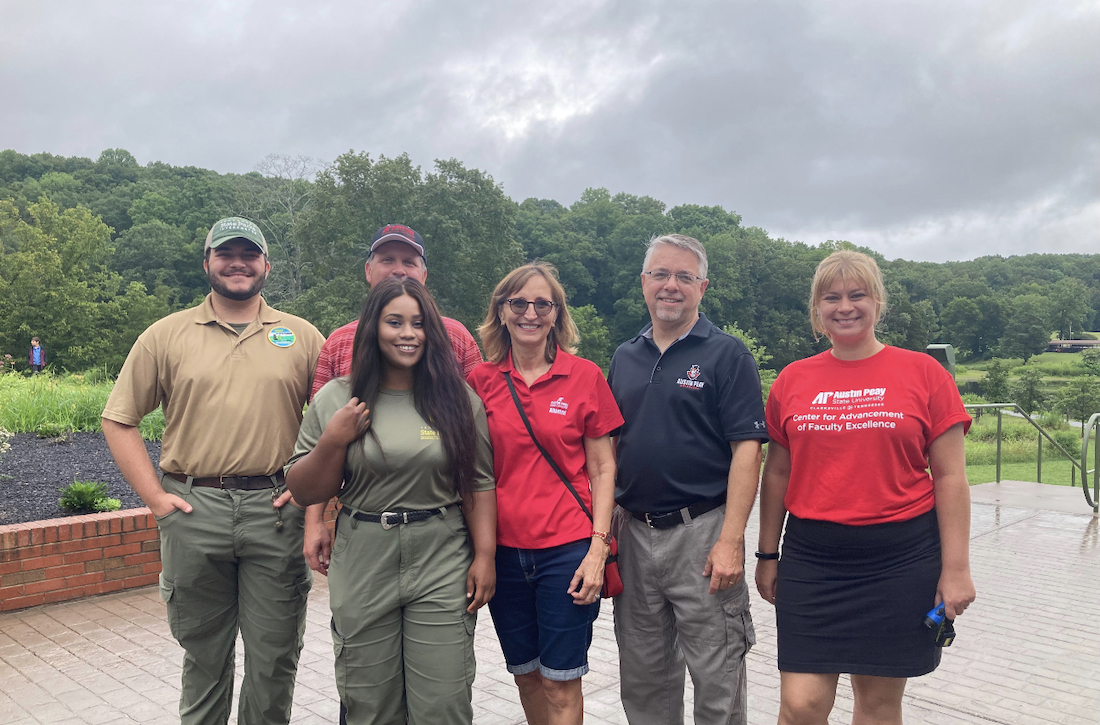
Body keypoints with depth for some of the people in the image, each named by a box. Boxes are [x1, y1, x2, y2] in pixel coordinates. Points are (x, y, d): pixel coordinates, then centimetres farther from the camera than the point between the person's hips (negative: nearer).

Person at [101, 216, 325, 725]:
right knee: (203, 654, 13)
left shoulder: (302, 337, 7)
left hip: (276, 509, 0)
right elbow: (119, 420, 8)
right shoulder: (166, 335, 7)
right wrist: (154, 496, 0)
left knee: (275, 654, 7)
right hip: (193, 510, 1)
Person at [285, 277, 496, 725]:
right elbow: (305, 492, 5)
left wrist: (485, 556, -4)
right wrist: (333, 440, -10)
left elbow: (479, 484, 2)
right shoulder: (335, 399, 2)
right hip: (362, 570, 1)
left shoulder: (458, 399, 1)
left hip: (442, 568, -1)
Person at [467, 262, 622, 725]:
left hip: (567, 550, -3)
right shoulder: (481, 381, 2)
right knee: (525, 674, 16)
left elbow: (603, 469, -1)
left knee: (561, 684, 4)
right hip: (504, 550, 3)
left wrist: (598, 548, -8)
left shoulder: (585, 377, -3)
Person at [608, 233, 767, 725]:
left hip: (701, 532, -5)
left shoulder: (727, 355, -5)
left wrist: (730, 541, -17)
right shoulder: (625, 358, 11)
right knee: (643, 679, 15)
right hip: (633, 533, 5)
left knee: (718, 681, 5)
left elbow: (746, 450, -11)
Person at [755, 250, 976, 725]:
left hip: (900, 560, -1)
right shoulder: (792, 380, 5)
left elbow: (949, 477, -1)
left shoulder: (923, 373, -1)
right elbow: (777, 474, 11)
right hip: (810, 560, 1)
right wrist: (767, 555, 12)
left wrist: (955, 568, -4)